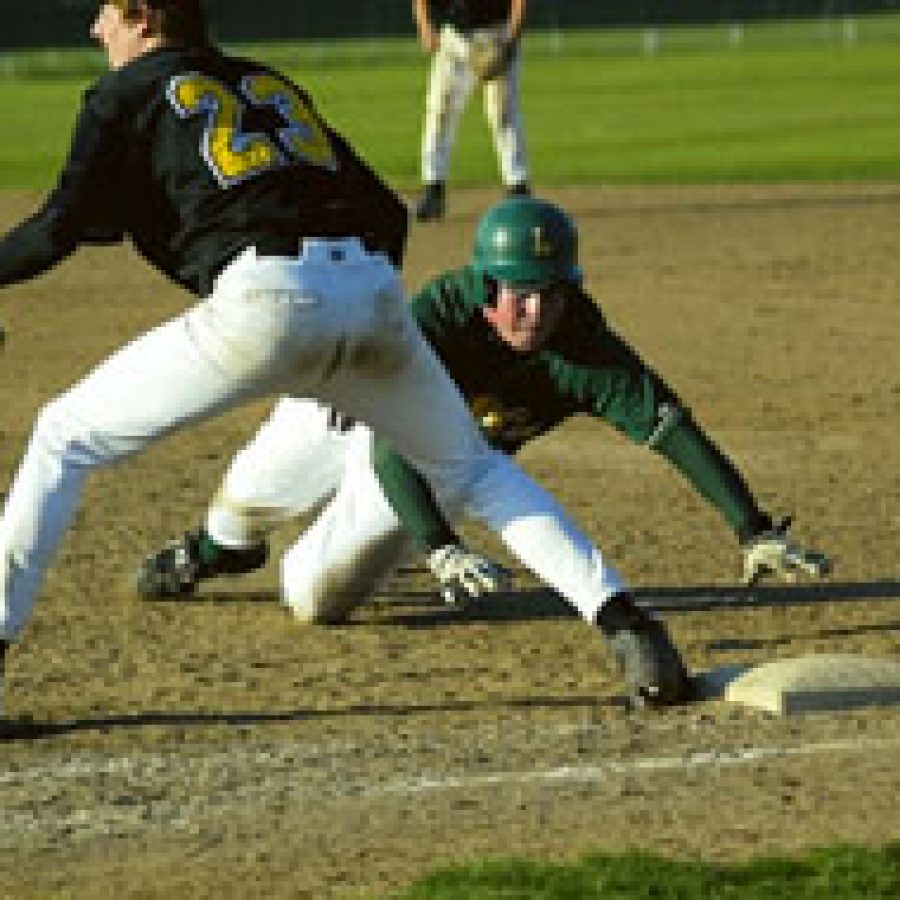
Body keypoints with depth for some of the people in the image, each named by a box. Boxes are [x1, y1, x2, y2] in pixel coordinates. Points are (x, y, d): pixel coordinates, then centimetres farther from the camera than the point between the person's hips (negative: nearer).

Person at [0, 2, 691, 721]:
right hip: (374, 294, 5)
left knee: (67, 438, 10)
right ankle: (620, 618, 6)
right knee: (474, 469, 23)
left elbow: (65, 225, 3)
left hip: (266, 300, -5)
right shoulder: (271, 83, 32)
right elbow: (386, 209, 28)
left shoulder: (128, 94, 16)